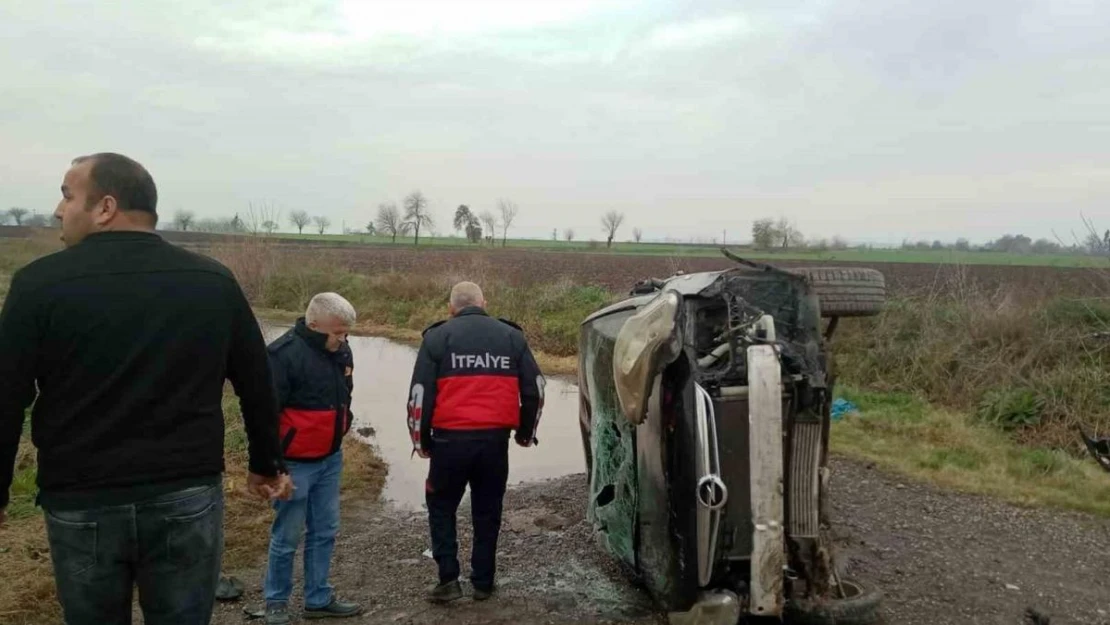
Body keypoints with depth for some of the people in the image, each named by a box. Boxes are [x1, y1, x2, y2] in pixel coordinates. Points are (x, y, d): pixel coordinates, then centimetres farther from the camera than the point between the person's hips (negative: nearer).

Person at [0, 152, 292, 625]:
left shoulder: (41, 283, -8)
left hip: (81, 506, -1)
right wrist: (266, 464, 19)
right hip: (188, 500, 2)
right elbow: (257, 385, 7)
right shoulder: (215, 281, 0)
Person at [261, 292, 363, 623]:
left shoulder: (340, 350, 3)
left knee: (325, 532, 13)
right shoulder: (284, 354, -20)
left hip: (330, 459, 7)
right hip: (295, 463, -7)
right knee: (287, 536, 4)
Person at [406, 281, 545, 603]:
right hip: (495, 439, 2)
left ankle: (448, 578, 11)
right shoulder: (511, 336, 9)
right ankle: (483, 582, 23)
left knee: (441, 506, 17)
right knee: (487, 512, 16)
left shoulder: (437, 337, 1)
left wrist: (421, 439, 10)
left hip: (451, 438, -2)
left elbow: (420, 393, -3)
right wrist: (526, 432, 22)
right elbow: (534, 388, 9)